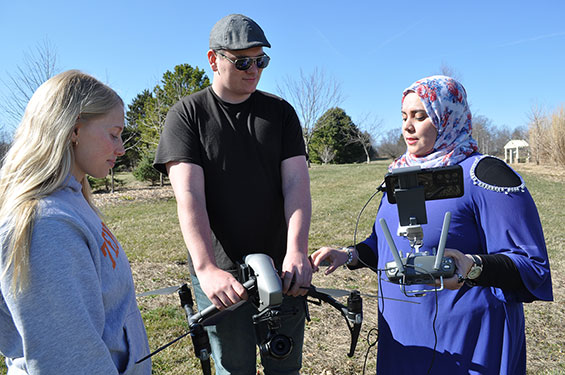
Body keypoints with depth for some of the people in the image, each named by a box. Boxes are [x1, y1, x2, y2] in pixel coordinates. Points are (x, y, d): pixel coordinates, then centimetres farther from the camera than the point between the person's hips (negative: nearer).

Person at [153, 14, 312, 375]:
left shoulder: (281, 111, 6)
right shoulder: (187, 114, -1)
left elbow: (297, 182, -5)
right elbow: (189, 195, -13)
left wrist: (297, 251, -20)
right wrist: (206, 268, -26)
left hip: (282, 268, 3)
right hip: (221, 274, -2)